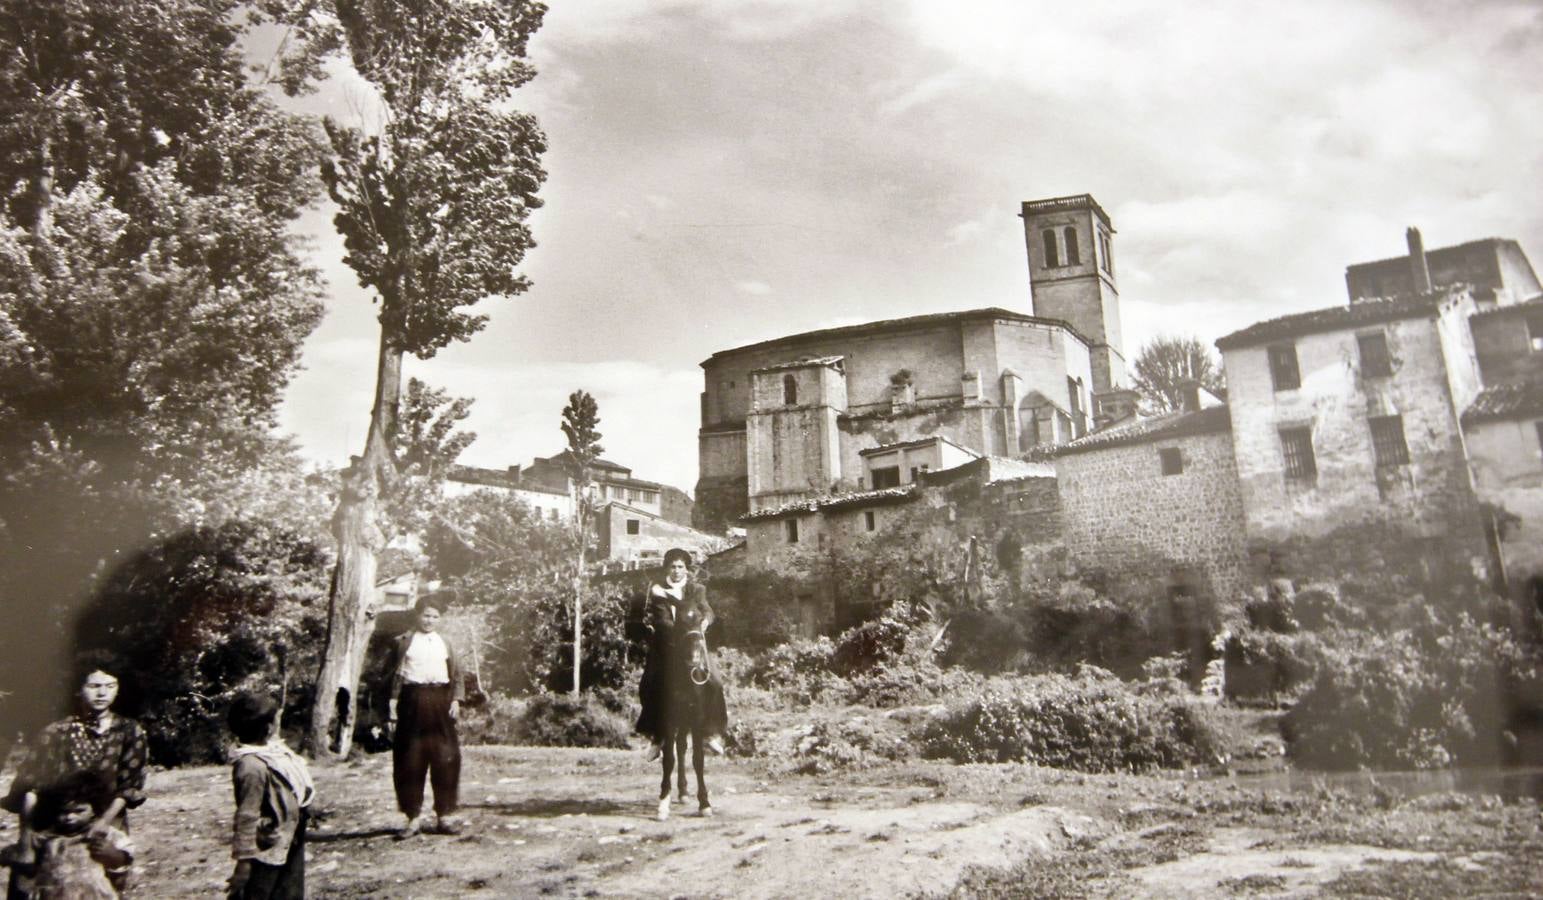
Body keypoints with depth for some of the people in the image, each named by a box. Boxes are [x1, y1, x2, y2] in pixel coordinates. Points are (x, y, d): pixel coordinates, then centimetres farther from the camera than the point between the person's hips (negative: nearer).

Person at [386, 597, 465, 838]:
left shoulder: (446, 644, 13)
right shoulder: (403, 641, 6)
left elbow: (457, 676, 12)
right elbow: (394, 675, 4)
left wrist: (456, 700, -3)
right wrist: (392, 707, -3)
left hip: (439, 701, 2)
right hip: (412, 701, -2)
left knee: (445, 759, 0)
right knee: (410, 761, 1)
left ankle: (445, 815, 9)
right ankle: (414, 816, 11)